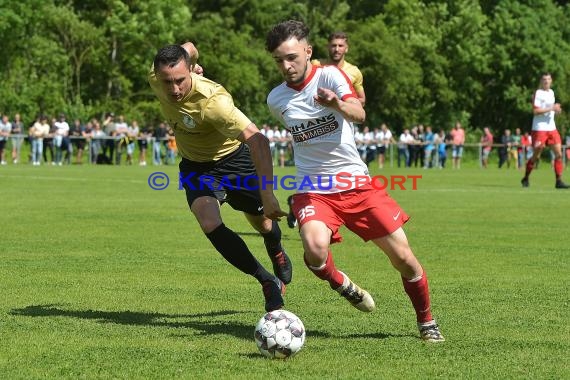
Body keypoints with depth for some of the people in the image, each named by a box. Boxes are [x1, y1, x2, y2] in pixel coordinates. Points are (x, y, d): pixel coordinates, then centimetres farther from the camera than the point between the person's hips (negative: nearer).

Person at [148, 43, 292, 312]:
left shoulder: (212, 101, -41)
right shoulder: (155, 78, -22)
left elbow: (257, 140, -47)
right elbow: (187, 49, -1)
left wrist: (267, 194, -54)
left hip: (234, 159, -4)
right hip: (195, 166, 4)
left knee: (263, 224, 14)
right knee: (210, 225, -22)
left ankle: (277, 255, 53)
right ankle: (269, 282, -9)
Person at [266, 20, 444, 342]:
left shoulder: (329, 76, -8)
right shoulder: (276, 100, 3)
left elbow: (358, 114, -28)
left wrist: (337, 104, -49)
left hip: (356, 183, -1)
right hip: (313, 191, 1)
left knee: (404, 258, -3)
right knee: (316, 249, -31)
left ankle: (427, 322, 22)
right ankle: (340, 284, 4)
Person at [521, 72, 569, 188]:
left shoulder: (551, 92, 14)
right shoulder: (538, 93, -8)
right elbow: (535, 110, -18)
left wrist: (556, 109, 6)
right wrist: (551, 108, -21)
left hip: (551, 128, 7)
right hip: (539, 129, -6)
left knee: (558, 154, -4)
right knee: (536, 156, -1)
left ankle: (558, 181, -3)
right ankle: (525, 178, 16)